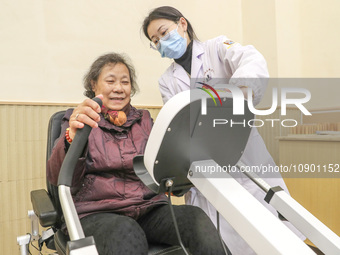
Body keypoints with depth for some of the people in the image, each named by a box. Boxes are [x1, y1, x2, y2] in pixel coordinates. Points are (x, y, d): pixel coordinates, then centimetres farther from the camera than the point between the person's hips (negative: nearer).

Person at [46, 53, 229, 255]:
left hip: (149, 208, 4)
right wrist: (72, 139, -30)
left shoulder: (144, 120, 16)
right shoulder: (78, 120, 6)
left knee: (197, 218, -25)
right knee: (125, 231, -37)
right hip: (96, 213, -3)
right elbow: (58, 177, -9)